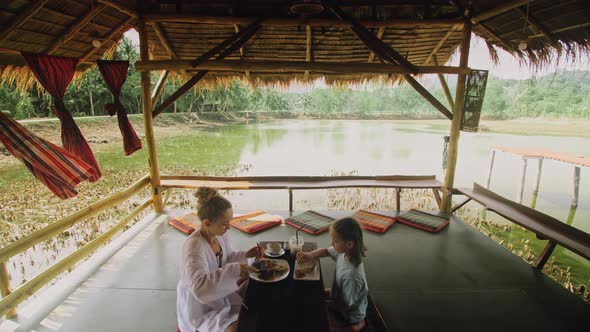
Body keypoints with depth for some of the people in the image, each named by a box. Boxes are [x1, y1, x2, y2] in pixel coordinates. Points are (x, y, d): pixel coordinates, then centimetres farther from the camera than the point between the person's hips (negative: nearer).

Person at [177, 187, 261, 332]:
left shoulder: (220, 234, -9)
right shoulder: (194, 246, -32)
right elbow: (199, 287, -41)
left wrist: (245, 255, -9)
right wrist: (233, 269, -41)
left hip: (217, 294, 8)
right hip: (199, 307, -8)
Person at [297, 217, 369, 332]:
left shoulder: (351, 275, -37)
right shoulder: (344, 251, -17)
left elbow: (346, 305, -23)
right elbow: (326, 251, 1)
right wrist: (311, 255, -16)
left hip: (349, 317, -6)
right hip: (341, 299, 6)